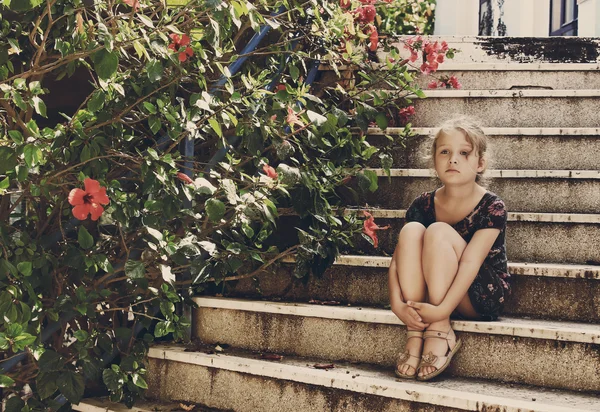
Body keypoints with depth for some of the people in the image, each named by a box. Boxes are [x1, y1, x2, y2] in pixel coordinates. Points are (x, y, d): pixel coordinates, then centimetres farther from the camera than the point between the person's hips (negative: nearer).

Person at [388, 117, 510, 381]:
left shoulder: (492, 208, -14)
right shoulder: (423, 205, -2)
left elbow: (470, 262, -25)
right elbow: (399, 257, -9)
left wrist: (443, 309, -35)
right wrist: (397, 304, -27)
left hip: (483, 297, -4)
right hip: (430, 293, 4)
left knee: (438, 231, -27)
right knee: (411, 230, -22)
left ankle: (440, 333, -25)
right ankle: (415, 333, -25)